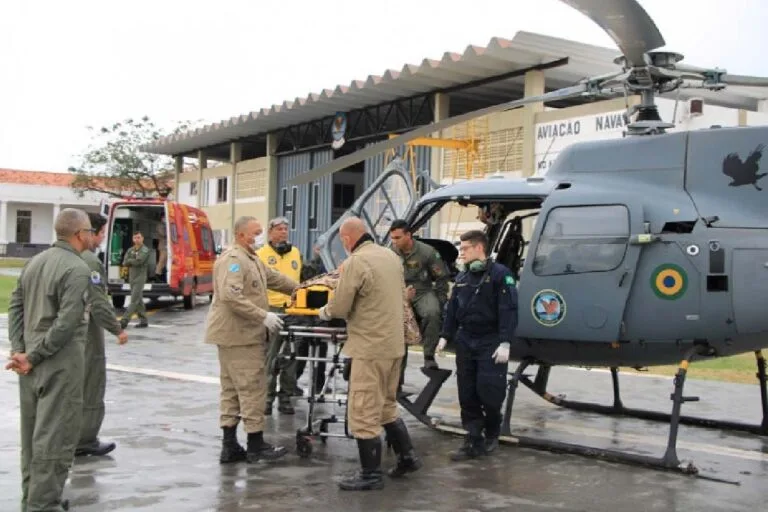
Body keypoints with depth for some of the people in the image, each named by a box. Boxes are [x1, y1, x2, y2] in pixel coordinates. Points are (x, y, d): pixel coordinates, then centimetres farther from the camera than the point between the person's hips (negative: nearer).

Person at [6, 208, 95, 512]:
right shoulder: (77, 269, -14)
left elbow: (15, 307, 10)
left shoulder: (35, 262, 11)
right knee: (55, 436, -2)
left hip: (32, 364, 9)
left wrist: (19, 350, 3)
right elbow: (66, 323, -21)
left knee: (33, 432, 17)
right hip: (60, 364, -8)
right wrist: (34, 357, -13)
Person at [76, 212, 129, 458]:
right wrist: (117, 329, -15)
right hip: (87, 330, -9)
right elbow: (98, 302, -22)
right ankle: (85, 441, 7)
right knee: (91, 387, 1)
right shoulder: (90, 261, -18)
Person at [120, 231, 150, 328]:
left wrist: (129, 260, -4)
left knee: (134, 300, -11)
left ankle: (124, 320, -17)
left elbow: (138, 261, -20)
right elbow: (124, 263, 2)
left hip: (140, 277, -7)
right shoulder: (130, 250, 12)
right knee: (138, 300, 11)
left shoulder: (145, 250, -7)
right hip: (132, 277, 7)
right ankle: (143, 321, 17)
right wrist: (133, 261, -12)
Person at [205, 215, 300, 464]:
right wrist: (263, 316, -24)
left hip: (236, 335, 11)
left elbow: (273, 277, 28)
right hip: (239, 335, -11)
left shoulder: (251, 259, 18)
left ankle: (230, 445, 18)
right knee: (252, 388, -4)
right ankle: (256, 445, 4)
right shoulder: (233, 260, -16)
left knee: (232, 390, 12)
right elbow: (232, 297, -26)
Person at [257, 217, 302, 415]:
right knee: (269, 356, -2)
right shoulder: (261, 254, 2)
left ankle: (286, 396, 15)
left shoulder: (296, 253, 17)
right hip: (271, 308, -4)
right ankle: (267, 397, 5)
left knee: (290, 356, 7)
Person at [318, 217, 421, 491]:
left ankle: (371, 474, 8)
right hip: (394, 343, 9)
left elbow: (339, 308, -14)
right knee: (386, 406, 23)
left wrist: (323, 312, 6)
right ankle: (407, 457, 29)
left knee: (363, 413, 1)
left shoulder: (355, 262, -17)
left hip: (371, 347, -9)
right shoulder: (391, 256, 8)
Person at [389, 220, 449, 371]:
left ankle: (429, 356, -24)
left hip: (423, 292, -3)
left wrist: (440, 303, -4)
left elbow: (442, 278, -3)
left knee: (432, 313, -37)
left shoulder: (427, 252, -12)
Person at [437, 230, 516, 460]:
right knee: (467, 394, 5)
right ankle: (474, 441, 12)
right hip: (465, 341, 6)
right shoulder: (462, 277, 12)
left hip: (490, 342, -6)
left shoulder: (499, 274, -9)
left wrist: (505, 342, -20)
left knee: (489, 390, -6)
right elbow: (452, 309, 16)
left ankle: (492, 432, 20)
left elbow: (508, 310, -14)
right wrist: (445, 336, 9)